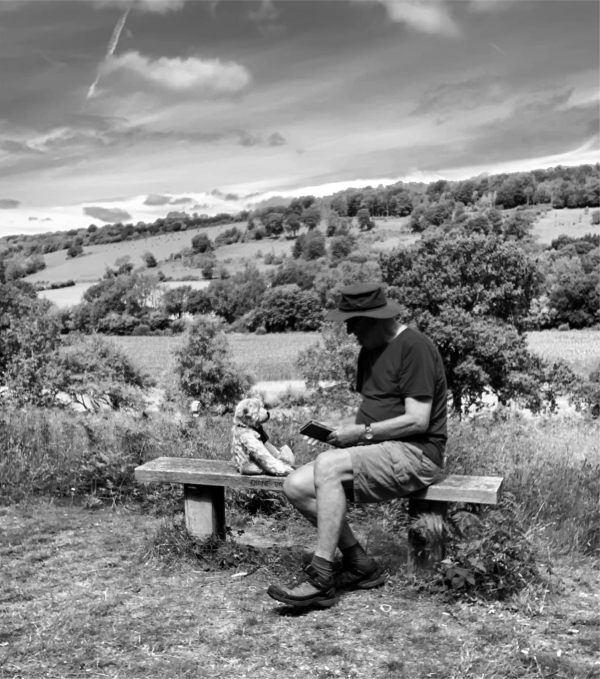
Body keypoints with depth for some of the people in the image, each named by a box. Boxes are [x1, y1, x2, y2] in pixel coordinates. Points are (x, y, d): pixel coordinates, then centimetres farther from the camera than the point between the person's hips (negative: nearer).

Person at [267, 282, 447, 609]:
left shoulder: (414, 347, -12)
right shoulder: (369, 351, 17)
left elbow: (418, 421, -17)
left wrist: (362, 432, -14)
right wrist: (347, 430, 3)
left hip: (416, 453, -9)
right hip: (377, 450, 9)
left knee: (328, 465, -30)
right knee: (296, 486, -9)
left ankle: (321, 581, -22)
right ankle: (359, 563, -1)